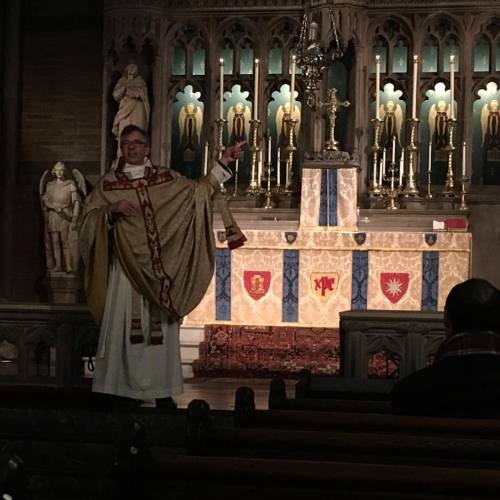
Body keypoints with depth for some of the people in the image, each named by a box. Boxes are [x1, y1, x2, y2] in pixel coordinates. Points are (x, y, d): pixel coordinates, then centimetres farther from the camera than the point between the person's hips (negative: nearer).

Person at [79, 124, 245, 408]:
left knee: (161, 328, 2)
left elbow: (198, 191, 13)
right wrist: (111, 210, -16)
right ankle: (123, 389, 1)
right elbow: (89, 219, 3)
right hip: (125, 268, -1)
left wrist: (223, 164, 6)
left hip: (160, 269, 1)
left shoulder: (166, 179, 11)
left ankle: (162, 390, 8)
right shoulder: (108, 184, 6)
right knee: (125, 328, -4)